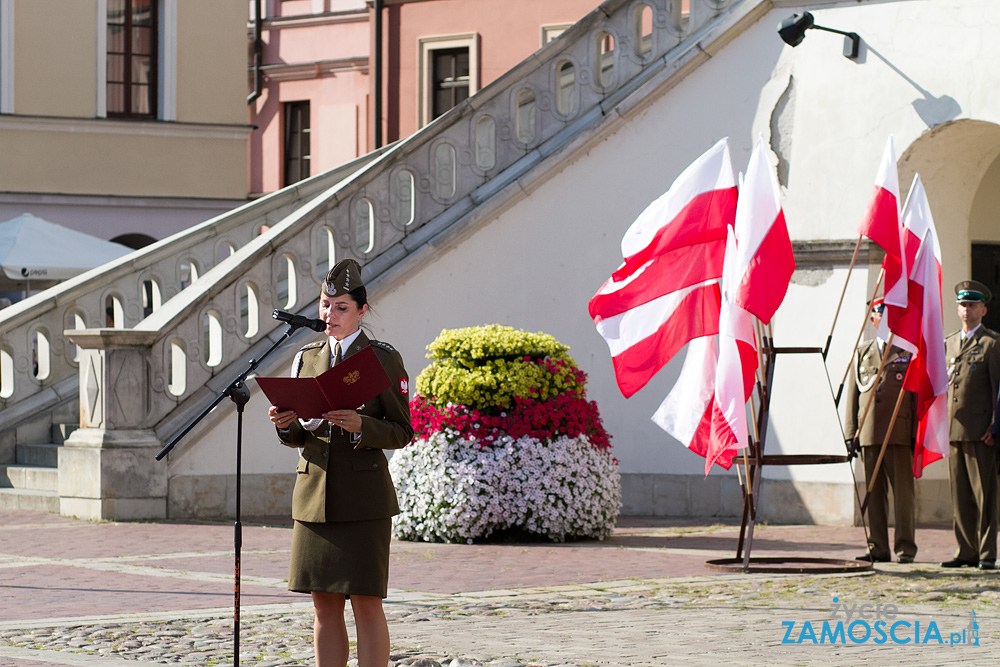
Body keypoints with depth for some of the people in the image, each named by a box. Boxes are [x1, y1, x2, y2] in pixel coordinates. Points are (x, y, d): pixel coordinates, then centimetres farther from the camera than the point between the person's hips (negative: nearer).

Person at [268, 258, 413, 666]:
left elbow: (401, 433, -3)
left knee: (366, 603, -6)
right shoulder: (307, 358, 12)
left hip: (363, 498, -5)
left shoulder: (383, 359, -1)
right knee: (325, 606, 5)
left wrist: (359, 426, -21)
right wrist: (285, 423, -6)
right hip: (314, 494, 5)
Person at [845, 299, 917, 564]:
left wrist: (918, 432, -3)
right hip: (869, 432, 3)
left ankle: (905, 548, -2)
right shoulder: (862, 352, 17)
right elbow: (853, 393, 15)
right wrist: (851, 432, 7)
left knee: (903, 490, -5)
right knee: (874, 492, 4)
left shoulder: (911, 352, 8)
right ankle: (878, 549, 8)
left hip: (900, 432, -3)